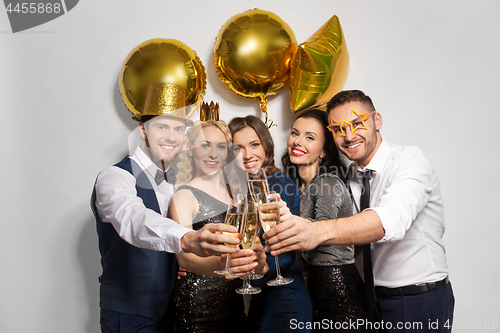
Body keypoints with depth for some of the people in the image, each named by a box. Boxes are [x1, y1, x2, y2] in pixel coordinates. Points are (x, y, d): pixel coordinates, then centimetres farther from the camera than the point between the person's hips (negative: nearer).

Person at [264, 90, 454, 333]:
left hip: (421, 303, -6)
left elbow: (392, 218, -38)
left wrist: (319, 231, -53)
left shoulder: (410, 160, -18)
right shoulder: (349, 178, 5)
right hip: (374, 297, 6)